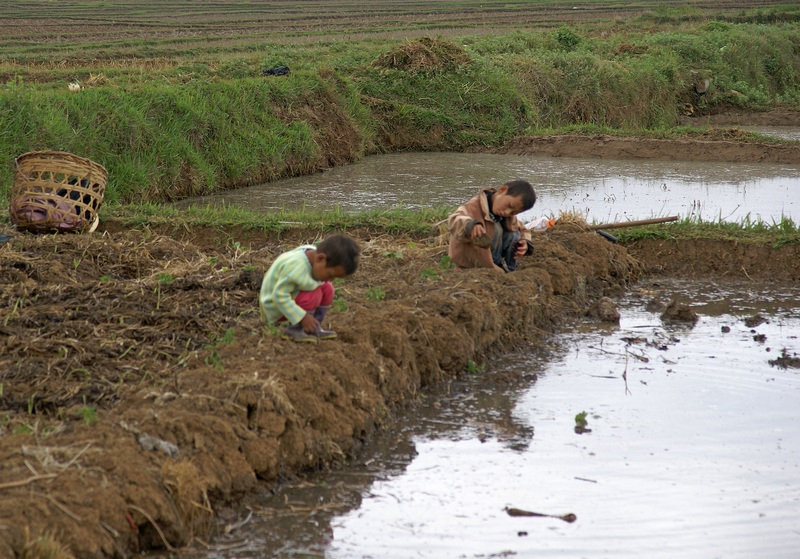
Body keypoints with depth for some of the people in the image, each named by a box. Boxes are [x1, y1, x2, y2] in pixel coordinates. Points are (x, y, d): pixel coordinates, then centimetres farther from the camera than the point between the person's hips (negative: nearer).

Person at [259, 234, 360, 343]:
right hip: (276, 308, -8)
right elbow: (280, 296, -33)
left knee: (327, 288, -4)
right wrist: (302, 317, -30)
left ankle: (314, 328, 5)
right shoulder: (295, 267, -36)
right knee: (313, 294, -26)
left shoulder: (313, 255, -10)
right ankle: (294, 330, -10)